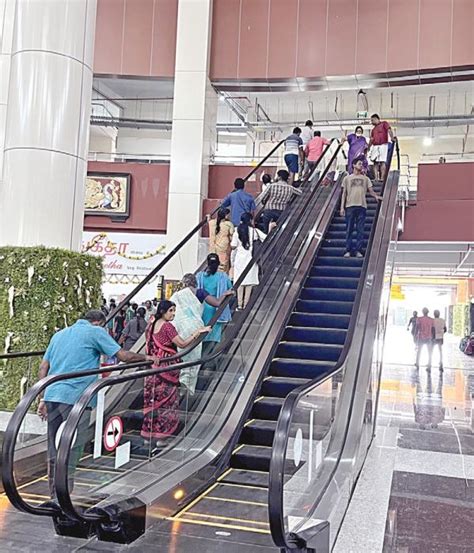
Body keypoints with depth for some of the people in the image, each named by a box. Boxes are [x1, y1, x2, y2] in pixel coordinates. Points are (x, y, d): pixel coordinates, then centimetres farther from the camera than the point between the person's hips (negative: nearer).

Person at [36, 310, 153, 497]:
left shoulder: (59, 334, 22)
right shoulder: (96, 332, 2)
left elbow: (43, 368, 18)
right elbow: (123, 356, -1)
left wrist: (42, 399, 18)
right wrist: (145, 357, 15)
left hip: (52, 396, 7)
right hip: (73, 398, -7)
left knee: (54, 452, 13)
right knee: (71, 451, 0)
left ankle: (55, 496, 22)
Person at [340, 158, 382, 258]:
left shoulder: (365, 178, 16)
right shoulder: (347, 178, 12)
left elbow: (370, 190, 11)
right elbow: (344, 193, 10)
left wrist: (376, 196, -11)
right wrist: (342, 207, 2)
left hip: (362, 206, 1)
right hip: (350, 206, -1)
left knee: (360, 230, -1)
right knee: (349, 230, -1)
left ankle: (358, 250, 2)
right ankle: (348, 250, 3)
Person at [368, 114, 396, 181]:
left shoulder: (384, 124, 10)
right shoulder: (373, 129, 25)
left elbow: (389, 130, -5)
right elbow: (371, 139, 21)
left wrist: (392, 137, -22)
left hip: (383, 145, -6)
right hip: (375, 146, 6)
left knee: (382, 162, -12)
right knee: (375, 163, -3)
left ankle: (382, 178, -17)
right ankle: (376, 178, -6)